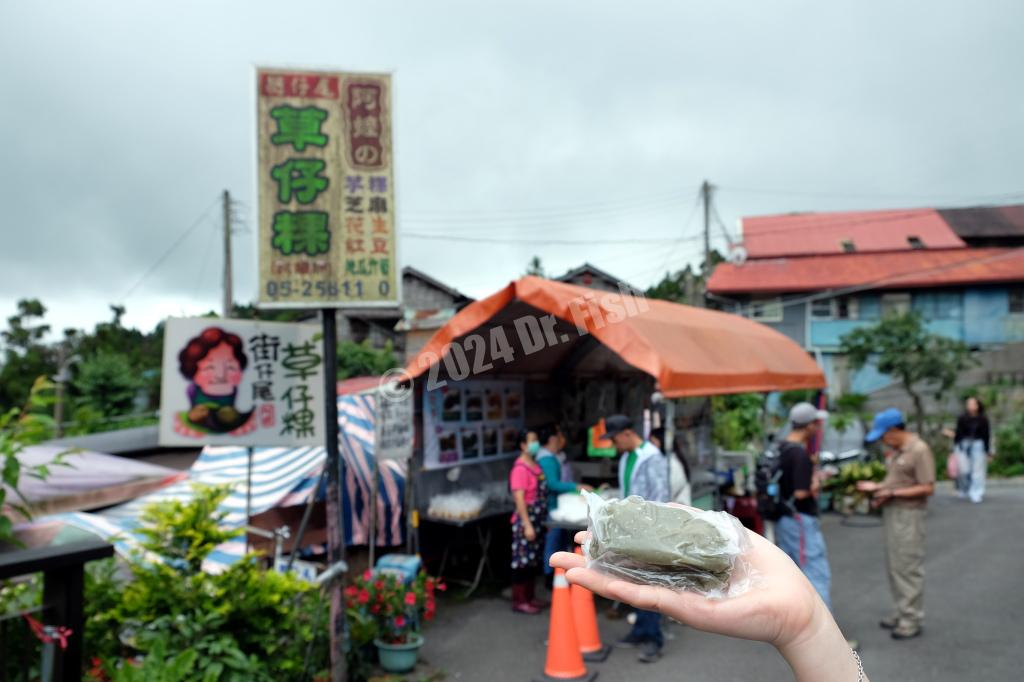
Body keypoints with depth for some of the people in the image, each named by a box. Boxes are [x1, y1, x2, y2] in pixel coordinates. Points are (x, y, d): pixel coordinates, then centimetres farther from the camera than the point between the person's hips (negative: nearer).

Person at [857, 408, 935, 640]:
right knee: (894, 565, 15)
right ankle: (902, 612, 26)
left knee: (909, 568, -2)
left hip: (909, 515, -9)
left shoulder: (919, 450, -15)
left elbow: (927, 488, -19)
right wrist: (877, 487, 6)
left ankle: (912, 619, 8)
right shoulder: (896, 450, 12)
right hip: (892, 512, 9)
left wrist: (892, 493, -20)